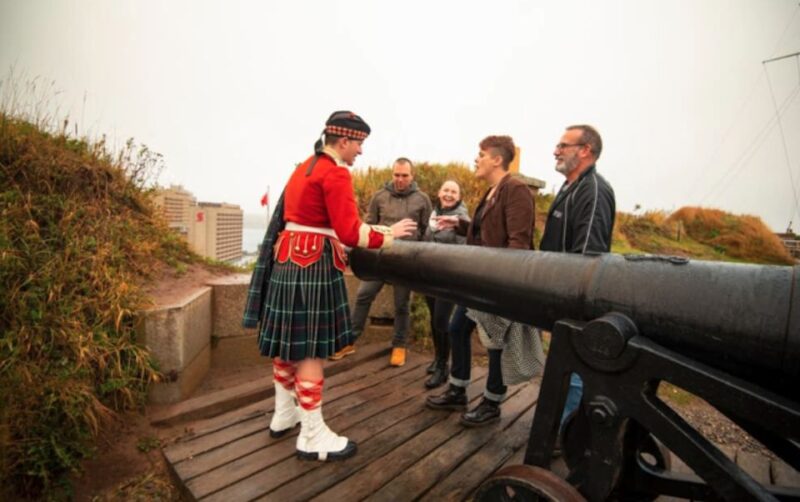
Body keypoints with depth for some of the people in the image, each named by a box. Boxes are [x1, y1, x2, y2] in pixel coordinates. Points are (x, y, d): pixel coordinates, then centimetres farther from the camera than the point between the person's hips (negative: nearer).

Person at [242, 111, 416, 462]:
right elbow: (349, 232, -20)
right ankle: (312, 435, 12)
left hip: (287, 258, 10)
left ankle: (284, 414, 34)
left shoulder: (305, 167, 17)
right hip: (312, 265, -10)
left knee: (288, 342, 17)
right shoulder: (336, 173, -13)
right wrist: (389, 235, -8)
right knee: (310, 348, -2)